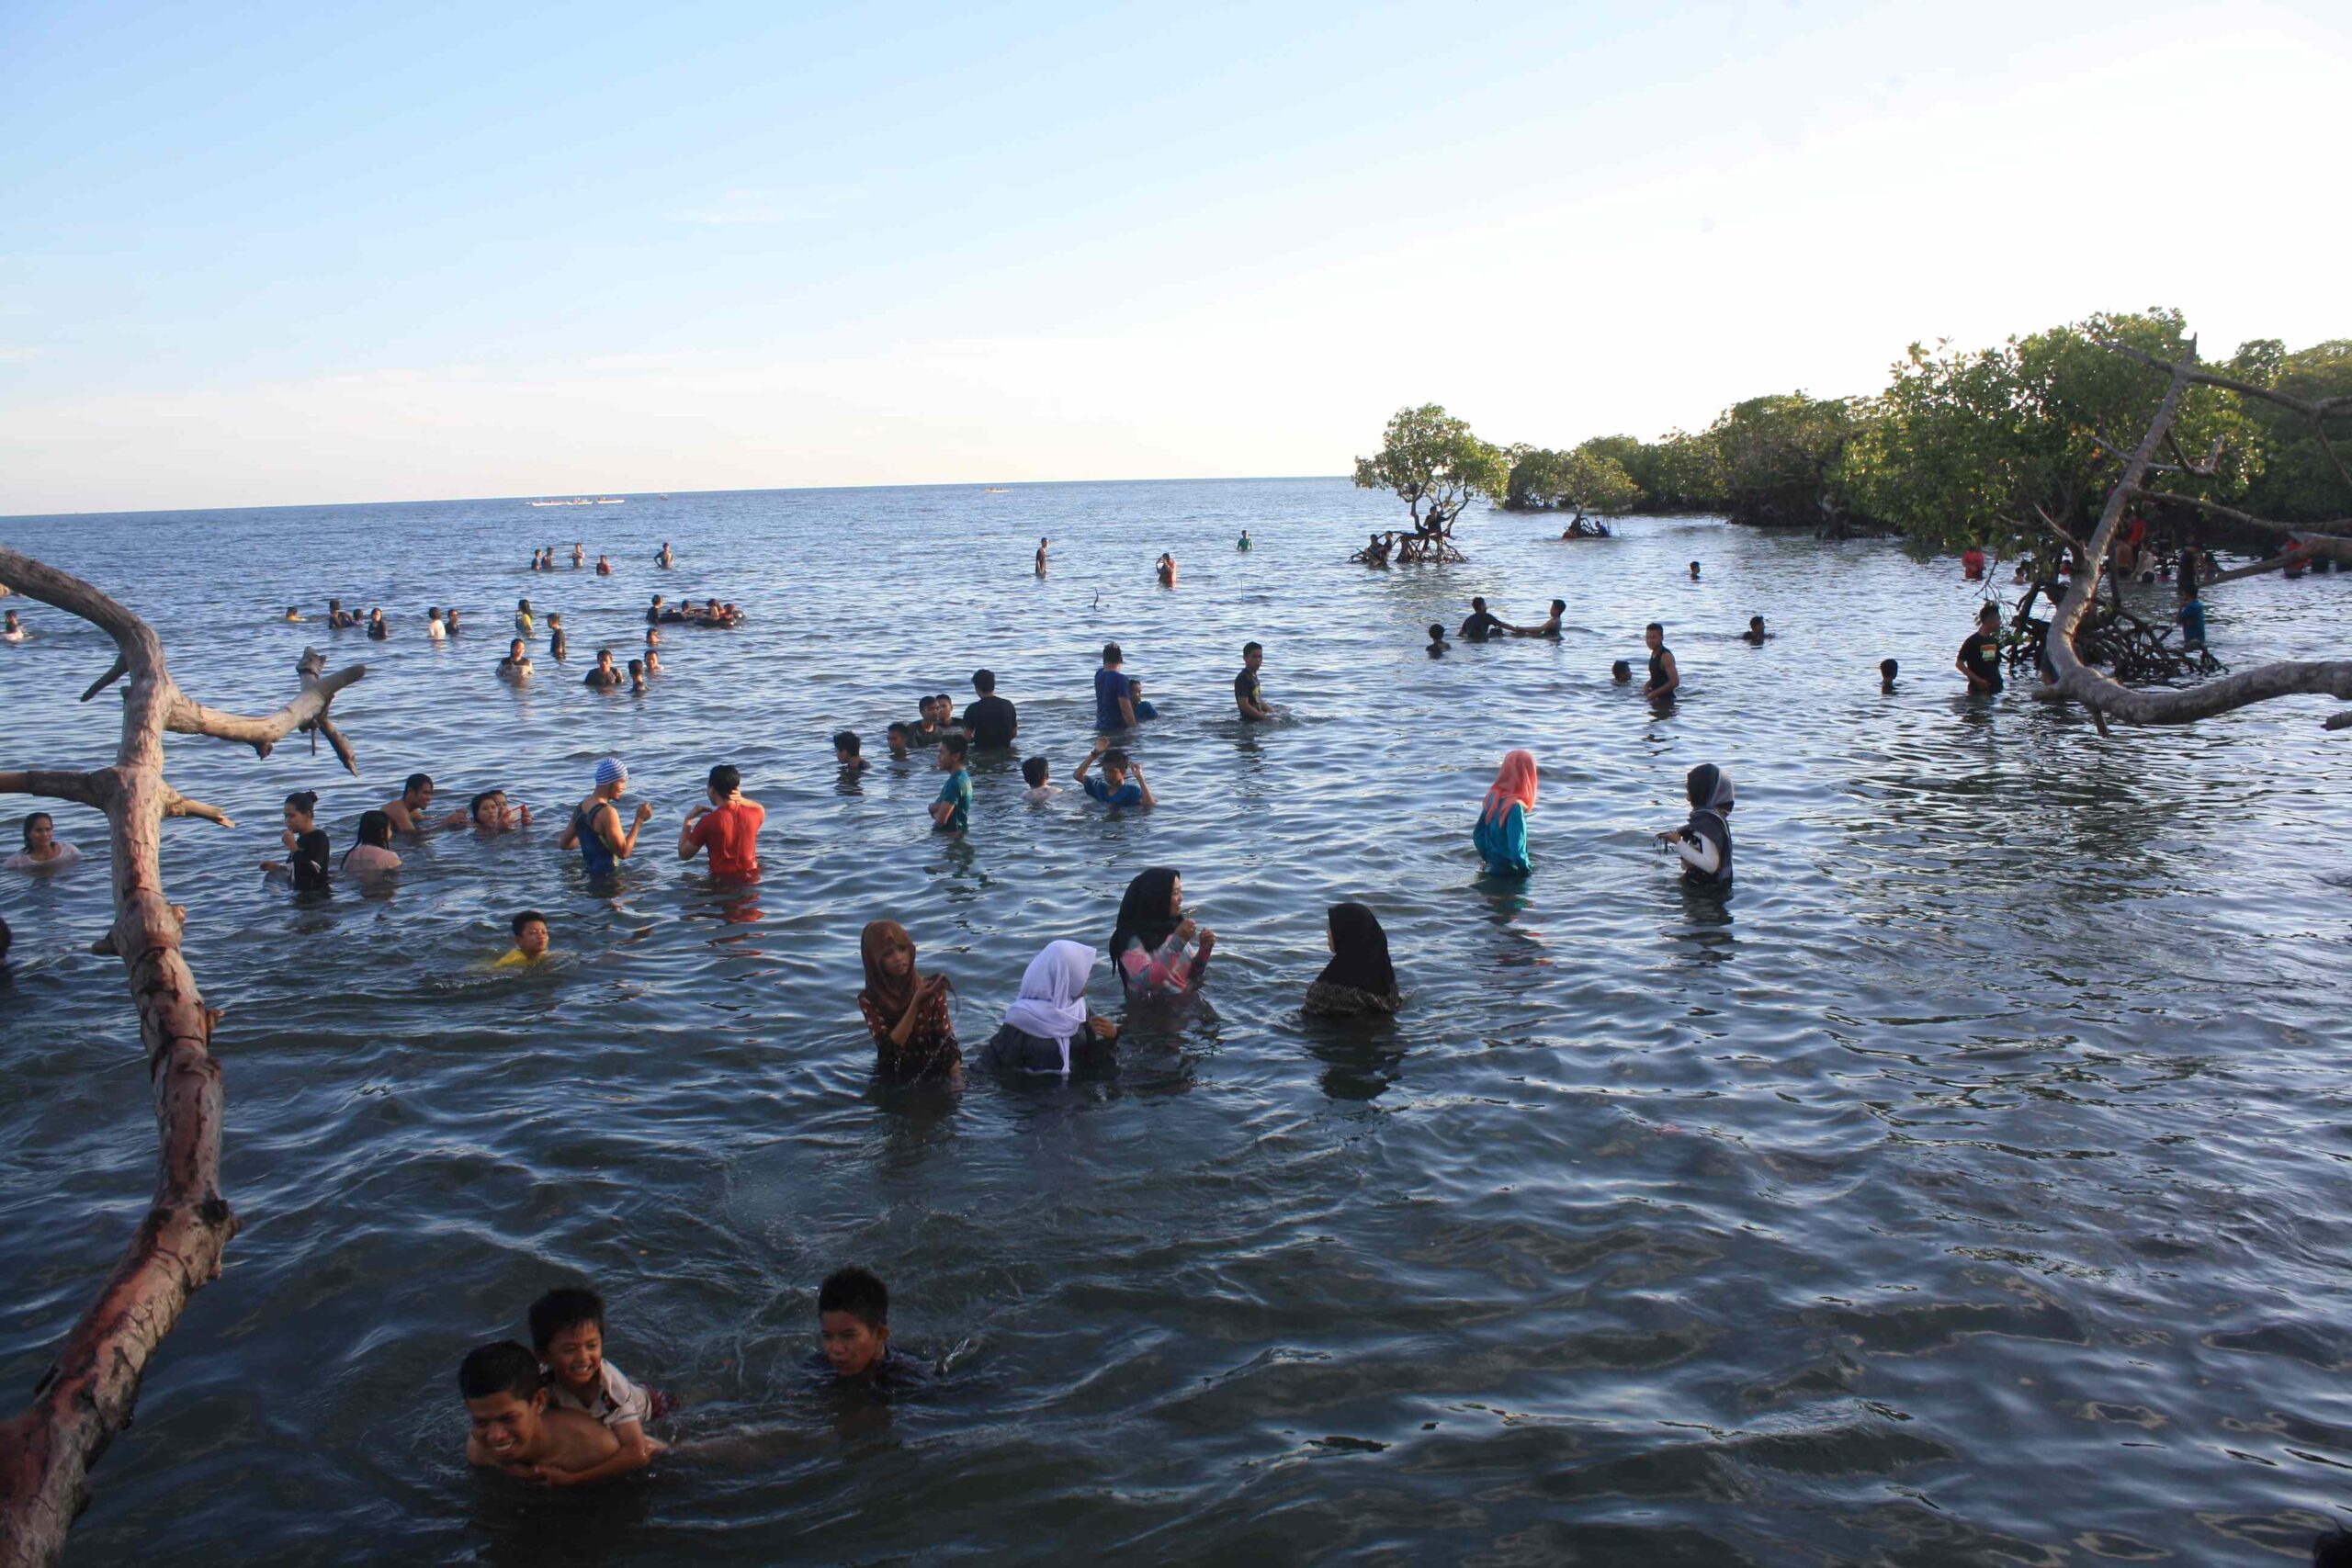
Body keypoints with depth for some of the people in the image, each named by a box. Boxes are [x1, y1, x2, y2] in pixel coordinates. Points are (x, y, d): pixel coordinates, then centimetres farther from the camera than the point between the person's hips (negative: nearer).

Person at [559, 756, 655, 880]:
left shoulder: (580, 808, 7)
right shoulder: (607, 812, -18)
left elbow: (564, 844, 17)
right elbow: (623, 852, -18)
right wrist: (639, 820, -12)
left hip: (588, 874, 9)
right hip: (607, 875, -9)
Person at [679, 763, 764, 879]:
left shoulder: (707, 822, -16)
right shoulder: (754, 814, -6)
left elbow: (684, 854, -4)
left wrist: (688, 819, 3)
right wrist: (743, 801, 1)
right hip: (752, 877, 4)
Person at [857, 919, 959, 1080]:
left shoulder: (929, 987, -5)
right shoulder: (869, 999, -8)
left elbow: (946, 1038, -5)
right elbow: (890, 1047, -17)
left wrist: (957, 1079, -16)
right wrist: (916, 1002, -23)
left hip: (936, 1073, -1)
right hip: (895, 1079, 1)